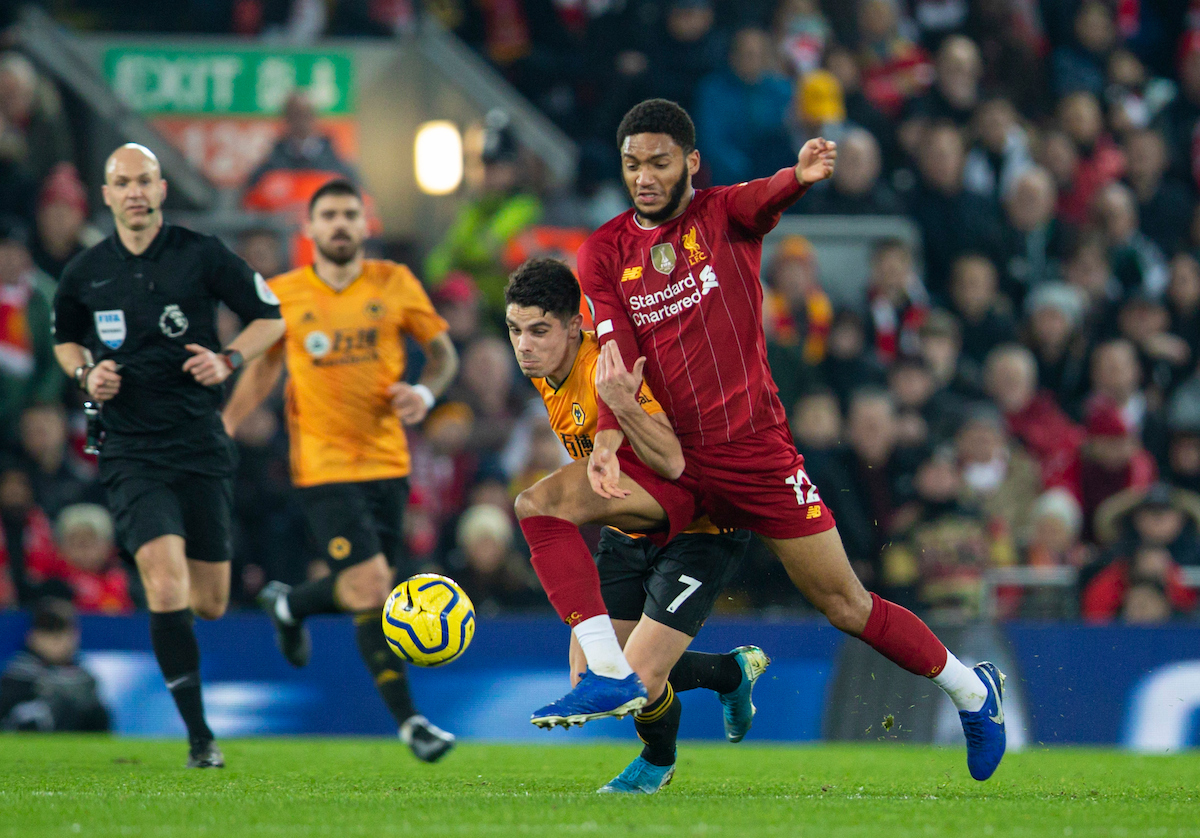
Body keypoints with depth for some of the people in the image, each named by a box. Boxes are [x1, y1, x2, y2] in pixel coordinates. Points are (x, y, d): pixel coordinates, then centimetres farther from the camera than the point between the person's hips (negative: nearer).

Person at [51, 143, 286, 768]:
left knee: (209, 604, 5)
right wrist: (85, 374, 2)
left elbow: (270, 317, 7)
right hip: (130, 452, 0)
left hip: (200, 447, 0)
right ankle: (199, 736, -18)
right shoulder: (85, 273, 4)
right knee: (165, 575, -21)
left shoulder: (201, 255, -2)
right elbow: (65, 337, 23)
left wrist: (228, 359, -10)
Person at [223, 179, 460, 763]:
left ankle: (289, 604, 41)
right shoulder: (284, 295, 1)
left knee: (371, 590, 8)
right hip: (323, 466, -3)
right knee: (369, 591, -14)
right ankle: (407, 719, -5)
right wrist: (223, 430, 8)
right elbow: (264, 367, 15)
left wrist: (426, 392, -9)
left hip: (387, 461, 3)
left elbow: (442, 349, 11)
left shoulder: (394, 284, 2)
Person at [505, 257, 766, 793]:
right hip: (629, 529, 8)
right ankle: (734, 671, 29)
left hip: (699, 526, -8)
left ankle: (657, 761, 22)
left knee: (639, 680, -16)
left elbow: (678, 463, -43)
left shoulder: (610, 370, -31)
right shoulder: (545, 371, -4)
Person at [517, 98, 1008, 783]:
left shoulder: (724, 215, -2)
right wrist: (609, 438, -23)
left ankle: (973, 690, 23)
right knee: (540, 504, -20)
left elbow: (765, 200, -26)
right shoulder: (605, 253, 4)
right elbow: (618, 360, -4)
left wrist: (801, 177, -51)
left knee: (848, 607, 0)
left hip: (754, 451, -3)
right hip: (671, 461, 3)